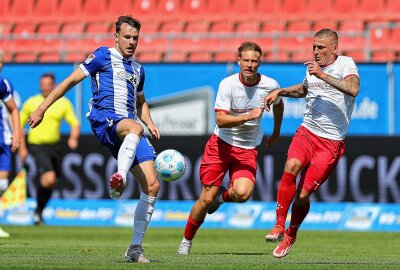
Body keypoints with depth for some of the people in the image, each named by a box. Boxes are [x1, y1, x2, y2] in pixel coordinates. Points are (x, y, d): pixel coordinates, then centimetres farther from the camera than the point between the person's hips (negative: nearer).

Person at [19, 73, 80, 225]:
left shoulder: (63, 103, 4)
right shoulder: (31, 103, -1)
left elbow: (75, 123, 5)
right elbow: (19, 124, 7)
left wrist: (73, 138, -16)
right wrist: (22, 148, 1)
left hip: (54, 146, 4)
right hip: (37, 146, -4)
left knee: (51, 184, 11)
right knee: (49, 178, -22)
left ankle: (39, 213, 32)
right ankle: (38, 210, -2)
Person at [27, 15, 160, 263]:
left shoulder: (138, 70, 26)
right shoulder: (103, 56, 8)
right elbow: (71, 80, 7)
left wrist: (150, 123, 17)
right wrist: (42, 108, 1)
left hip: (130, 127, 6)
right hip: (104, 119, -6)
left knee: (152, 186, -5)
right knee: (135, 128, -43)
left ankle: (135, 248, 2)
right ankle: (120, 178, -67)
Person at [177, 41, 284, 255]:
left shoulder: (270, 85, -6)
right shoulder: (228, 84, -14)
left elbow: (278, 104, 19)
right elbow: (220, 120, -20)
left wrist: (276, 133, 27)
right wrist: (248, 116, -32)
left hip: (247, 149, 1)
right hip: (221, 144, -1)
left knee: (242, 193, -25)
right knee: (206, 199, -4)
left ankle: (223, 196, 12)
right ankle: (186, 240, 18)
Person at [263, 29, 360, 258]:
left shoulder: (346, 64, -7)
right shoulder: (312, 67, 12)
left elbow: (353, 88, -29)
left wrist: (322, 75, -27)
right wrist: (280, 92, 20)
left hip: (332, 142, -4)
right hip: (307, 132, 4)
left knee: (303, 195, -7)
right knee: (291, 167, -28)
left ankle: (291, 233, 22)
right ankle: (279, 225, -20)